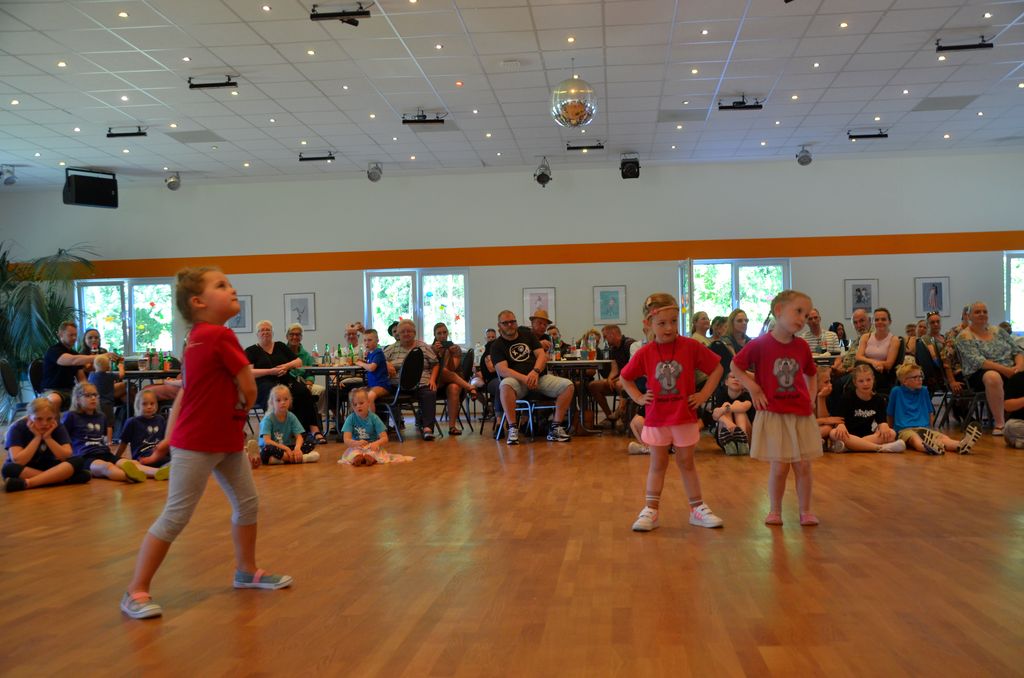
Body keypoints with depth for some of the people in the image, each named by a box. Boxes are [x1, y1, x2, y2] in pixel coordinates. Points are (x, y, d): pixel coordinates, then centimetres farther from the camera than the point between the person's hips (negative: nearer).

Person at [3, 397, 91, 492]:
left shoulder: (57, 427, -6)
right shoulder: (17, 428, -14)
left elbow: (67, 456, -15)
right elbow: (18, 461, -25)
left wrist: (48, 438, -22)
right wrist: (37, 437, -23)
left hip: (48, 467, 2)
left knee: (77, 461, -24)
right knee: (9, 469, -36)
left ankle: (26, 483, -36)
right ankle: (62, 478, -33)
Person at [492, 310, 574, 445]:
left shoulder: (528, 335, 17)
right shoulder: (497, 346, 5)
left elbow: (542, 355, 6)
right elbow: (502, 369, -10)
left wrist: (535, 372, -16)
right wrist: (524, 378, -25)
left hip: (539, 377, 4)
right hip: (517, 380, -4)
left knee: (567, 385, -19)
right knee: (505, 385, -39)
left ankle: (556, 428, -15)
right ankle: (512, 428, -31)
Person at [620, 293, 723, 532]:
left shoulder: (691, 347, -8)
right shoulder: (644, 353, -5)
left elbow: (717, 368, 0)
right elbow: (625, 378, 11)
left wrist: (703, 395, -6)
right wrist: (638, 397, -1)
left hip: (684, 416, 0)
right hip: (656, 418, 1)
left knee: (686, 462, 11)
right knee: (658, 464, 10)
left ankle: (698, 509, 21)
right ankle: (650, 510, 16)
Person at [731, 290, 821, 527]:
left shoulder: (802, 347, 3)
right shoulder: (760, 345, -10)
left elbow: (811, 373, 21)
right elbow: (735, 366, 0)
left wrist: (811, 396, 7)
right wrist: (753, 388, -9)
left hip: (801, 414, 4)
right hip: (773, 414, -4)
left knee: (803, 465, 7)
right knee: (779, 467, 0)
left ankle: (805, 511, 20)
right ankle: (775, 510, 18)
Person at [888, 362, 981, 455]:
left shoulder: (924, 391, 17)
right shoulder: (896, 391, 4)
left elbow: (931, 412, 28)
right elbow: (890, 414, 12)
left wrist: (930, 427, 22)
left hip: (925, 428, 5)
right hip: (905, 430, -5)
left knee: (942, 437, -29)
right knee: (915, 439, -41)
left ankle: (961, 445, -60)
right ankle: (927, 447, -75)